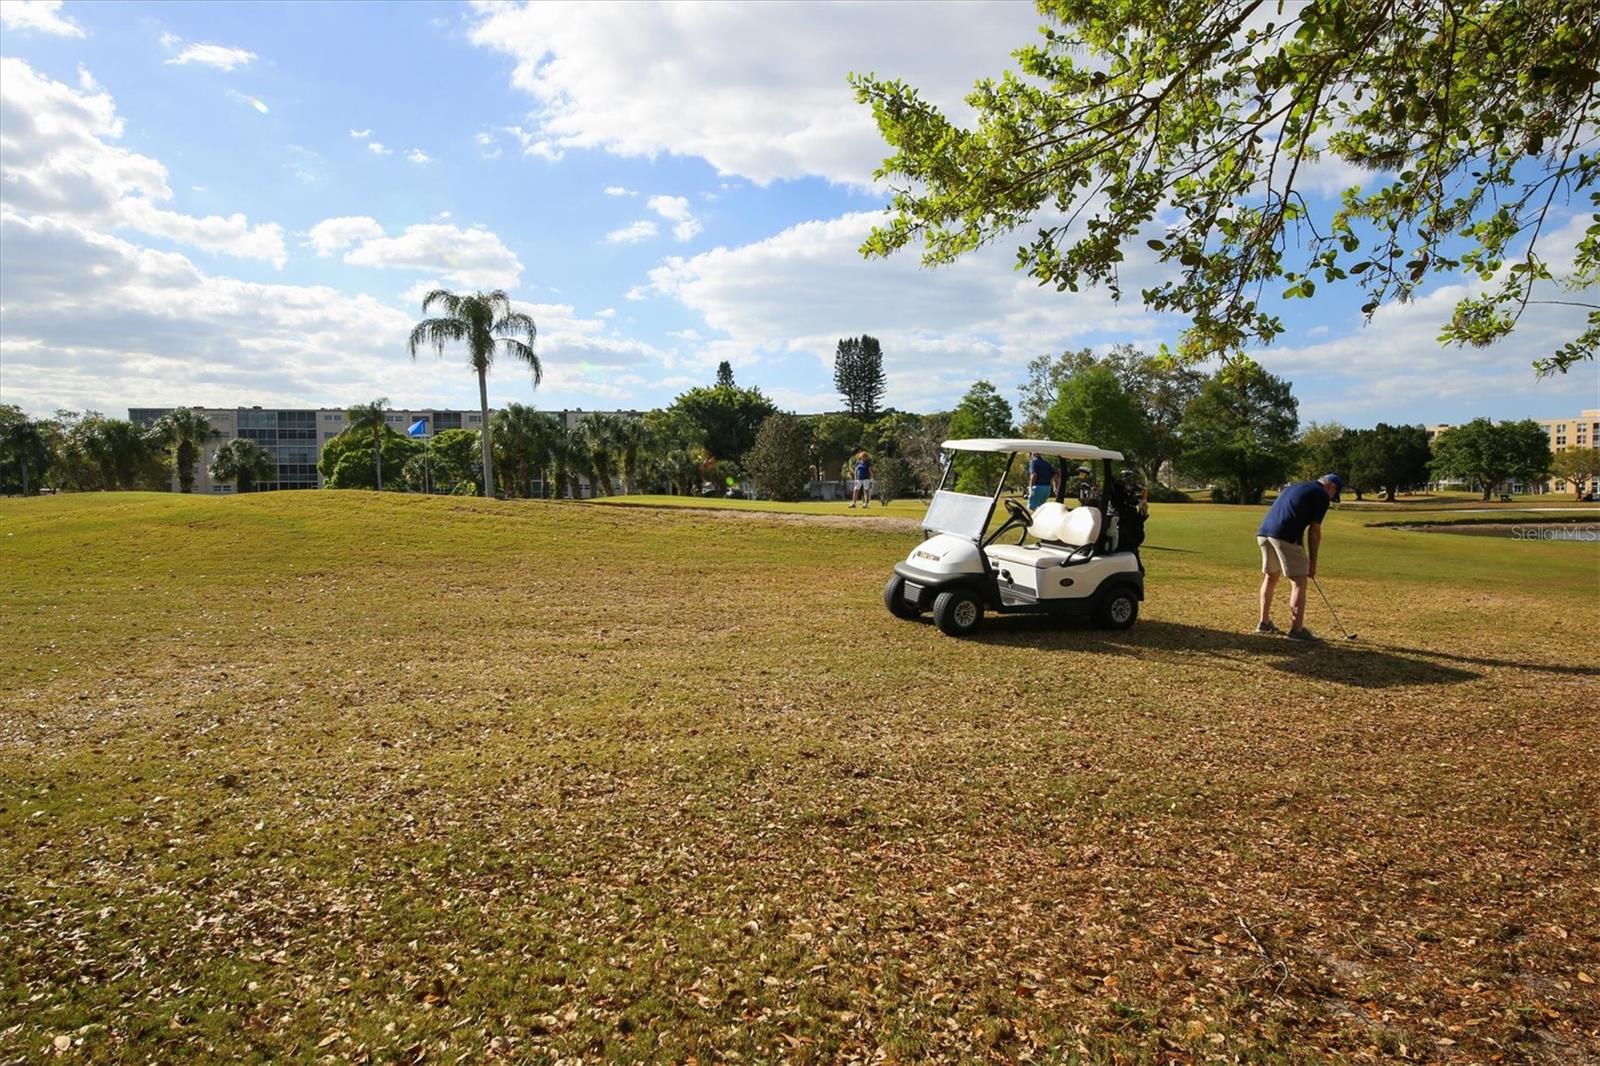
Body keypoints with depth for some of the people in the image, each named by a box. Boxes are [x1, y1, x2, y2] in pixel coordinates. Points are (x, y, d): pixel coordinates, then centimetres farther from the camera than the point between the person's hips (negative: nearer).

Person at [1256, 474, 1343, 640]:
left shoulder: (1295, 487, 29)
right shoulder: (1321, 496, 5)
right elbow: (1314, 531, 3)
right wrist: (1312, 562, 11)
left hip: (1264, 532, 8)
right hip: (1285, 537, -8)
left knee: (1270, 576, 21)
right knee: (1298, 581, 0)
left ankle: (1264, 623, 27)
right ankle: (1296, 629, -3)